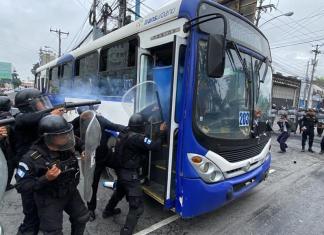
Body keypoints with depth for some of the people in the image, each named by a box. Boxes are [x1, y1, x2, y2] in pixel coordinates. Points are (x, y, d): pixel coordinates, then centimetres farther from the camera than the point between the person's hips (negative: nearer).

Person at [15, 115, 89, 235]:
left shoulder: (68, 147, -14)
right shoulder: (32, 157, -27)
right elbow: (21, 185, -22)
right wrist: (45, 179, -33)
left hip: (71, 193, 5)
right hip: (49, 199, -5)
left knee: (82, 217, 19)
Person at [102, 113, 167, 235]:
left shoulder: (125, 134, 1)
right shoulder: (138, 138, -24)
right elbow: (155, 146, -25)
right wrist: (161, 132, -12)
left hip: (121, 170, 10)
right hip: (130, 174, -9)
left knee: (119, 191, 37)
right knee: (137, 207, -2)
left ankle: (108, 211, 58)